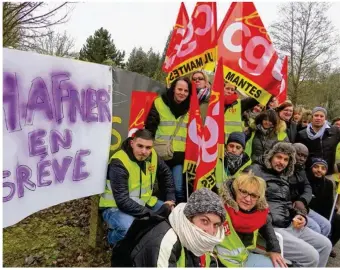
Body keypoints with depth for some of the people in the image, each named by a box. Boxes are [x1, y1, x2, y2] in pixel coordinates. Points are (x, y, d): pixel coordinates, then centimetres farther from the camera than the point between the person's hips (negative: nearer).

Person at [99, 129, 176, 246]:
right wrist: (149, 214, -29)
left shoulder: (152, 155, -7)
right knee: (128, 229, -36)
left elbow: (166, 175, 14)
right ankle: (113, 238, 0)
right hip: (116, 207, -7)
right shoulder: (119, 163, -27)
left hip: (143, 203, 7)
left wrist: (170, 199, 4)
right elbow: (122, 201, -30)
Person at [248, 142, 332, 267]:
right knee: (311, 256, -15)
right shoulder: (256, 170, -6)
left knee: (325, 244, 12)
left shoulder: (283, 177, 20)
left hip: (290, 225, 9)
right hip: (271, 227, -9)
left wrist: (297, 215, 7)